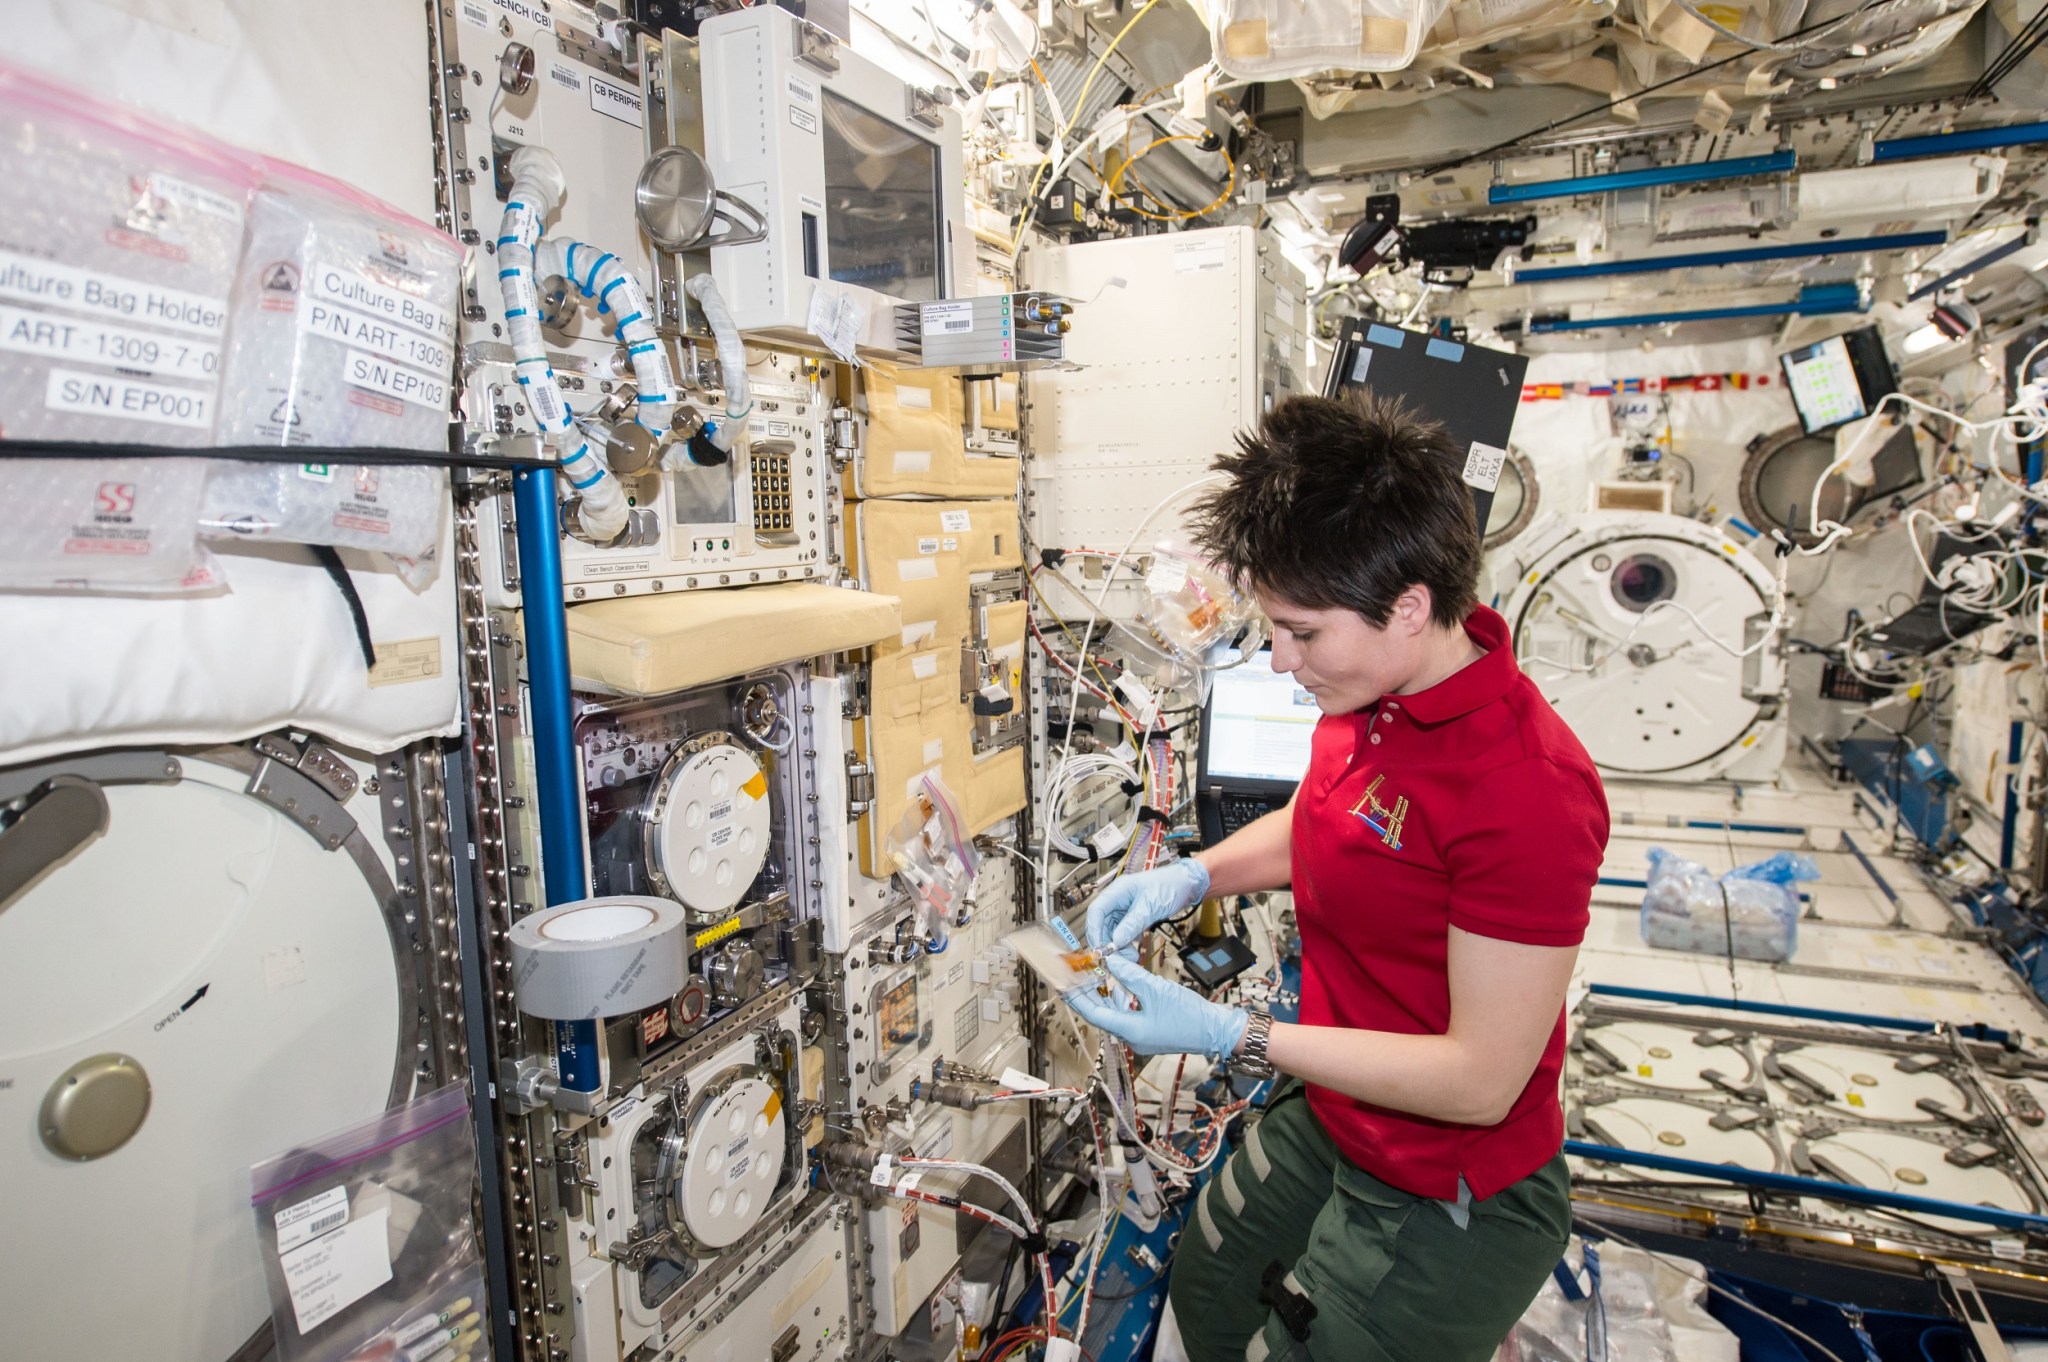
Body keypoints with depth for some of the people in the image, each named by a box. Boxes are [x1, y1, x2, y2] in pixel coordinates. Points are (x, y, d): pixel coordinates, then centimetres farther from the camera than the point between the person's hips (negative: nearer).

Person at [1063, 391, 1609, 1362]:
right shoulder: (1367, 697, -9)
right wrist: (1195, 875, -6)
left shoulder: (1528, 790, -33)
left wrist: (1233, 1038, -27)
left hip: (1441, 1207, -8)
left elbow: (1481, 1080, -28)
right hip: (1324, 1122, 8)